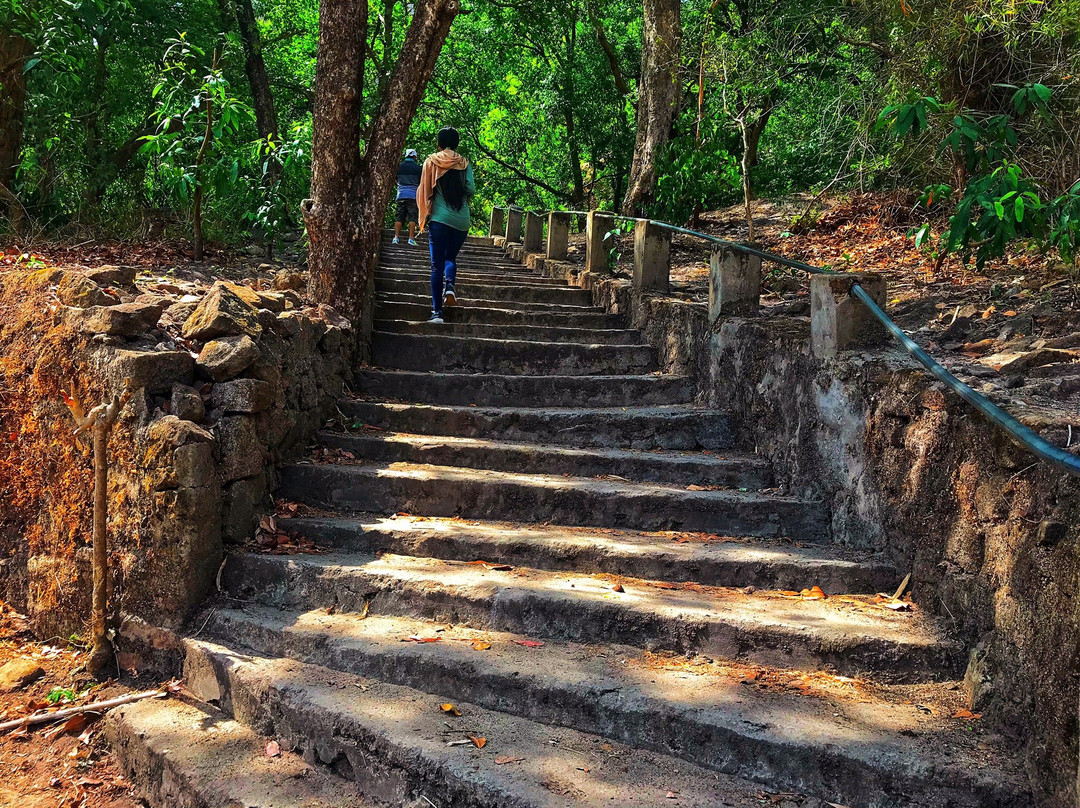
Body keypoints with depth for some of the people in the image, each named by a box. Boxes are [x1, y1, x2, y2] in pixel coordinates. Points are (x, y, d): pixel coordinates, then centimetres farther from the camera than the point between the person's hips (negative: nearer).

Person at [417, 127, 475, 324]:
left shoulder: (431, 162, 3)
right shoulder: (464, 164, 5)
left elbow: (423, 192, 3)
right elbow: (471, 189, -5)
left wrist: (424, 216, 16)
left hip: (439, 219, -1)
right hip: (461, 221, 2)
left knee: (437, 264, 0)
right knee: (451, 258, 21)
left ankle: (437, 311, -6)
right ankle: (449, 286, -8)